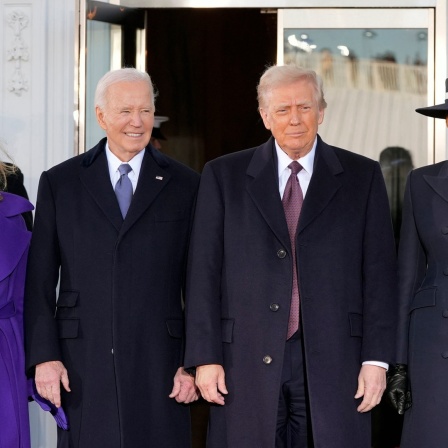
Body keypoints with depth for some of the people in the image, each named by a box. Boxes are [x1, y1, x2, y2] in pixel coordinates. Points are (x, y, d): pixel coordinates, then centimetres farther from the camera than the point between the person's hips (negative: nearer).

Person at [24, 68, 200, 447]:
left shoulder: (185, 185, 6)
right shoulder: (58, 184, 6)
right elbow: (40, 282, 4)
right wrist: (43, 356, -4)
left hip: (159, 367, 0)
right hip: (83, 367, 0)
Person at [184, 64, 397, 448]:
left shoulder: (362, 177, 8)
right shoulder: (224, 176, 8)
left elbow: (379, 272, 5)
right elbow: (204, 272, 5)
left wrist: (376, 359, -2)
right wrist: (205, 357, -2)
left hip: (332, 359, 0)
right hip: (247, 362, 0)